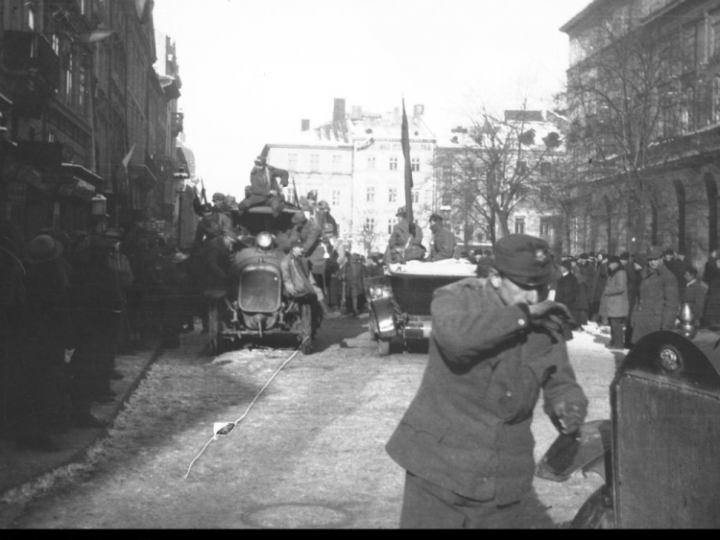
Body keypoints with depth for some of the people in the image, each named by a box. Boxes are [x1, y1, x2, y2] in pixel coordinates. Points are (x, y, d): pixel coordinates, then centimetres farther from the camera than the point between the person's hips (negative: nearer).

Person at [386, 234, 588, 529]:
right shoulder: (457, 298, -11)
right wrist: (522, 316, -26)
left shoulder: (545, 323, 3)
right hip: (440, 465, -4)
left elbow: (561, 384, 9)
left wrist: (567, 408, -14)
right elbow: (456, 336, -34)